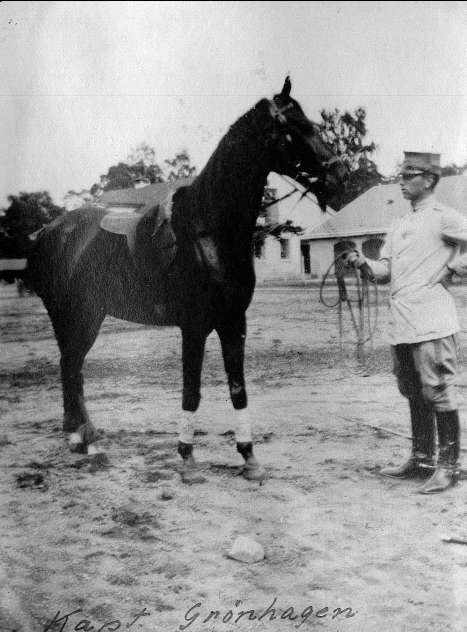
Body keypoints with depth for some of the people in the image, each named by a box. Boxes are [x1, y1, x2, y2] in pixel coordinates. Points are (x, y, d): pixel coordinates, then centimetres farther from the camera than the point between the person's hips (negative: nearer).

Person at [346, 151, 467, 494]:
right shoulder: (399, 224, 18)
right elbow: (386, 270, 15)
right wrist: (364, 263, -3)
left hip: (432, 324, -8)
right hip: (401, 325, 8)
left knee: (439, 395, -2)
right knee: (415, 394, 15)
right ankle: (421, 460, 27)